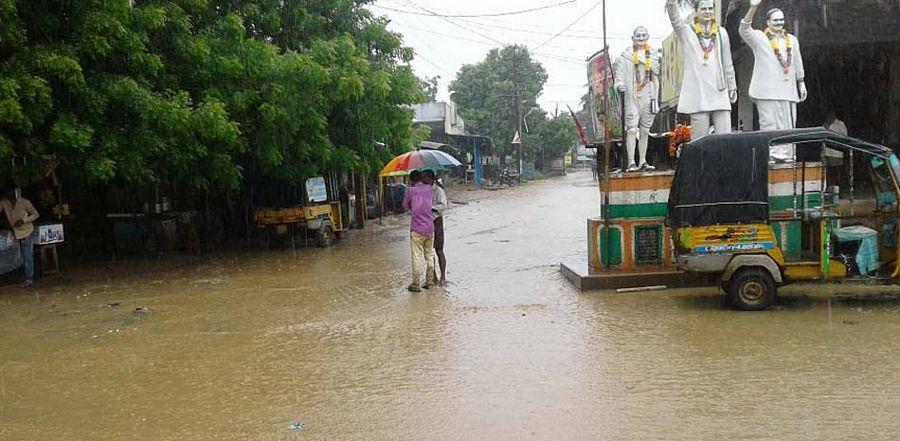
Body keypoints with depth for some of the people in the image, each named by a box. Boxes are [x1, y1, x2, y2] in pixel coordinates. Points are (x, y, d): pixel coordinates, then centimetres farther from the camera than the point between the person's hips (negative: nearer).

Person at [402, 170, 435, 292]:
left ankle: (416, 284, 3)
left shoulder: (411, 190, -5)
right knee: (429, 256, 14)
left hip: (417, 229, -4)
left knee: (417, 257, 0)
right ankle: (429, 282, 20)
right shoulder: (428, 189, 5)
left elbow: (406, 206, 5)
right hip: (430, 228, 4)